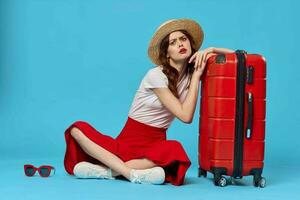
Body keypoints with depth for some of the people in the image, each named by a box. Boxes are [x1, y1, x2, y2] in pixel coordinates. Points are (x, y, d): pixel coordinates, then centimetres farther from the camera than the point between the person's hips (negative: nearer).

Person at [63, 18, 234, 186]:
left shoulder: (193, 72, 2)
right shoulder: (156, 75, -11)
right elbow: (186, 116, -16)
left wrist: (210, 50, -10)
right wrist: (197, 75, -13)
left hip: (154, 145, 2)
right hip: (128, 140, -1)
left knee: (175, 150, -38)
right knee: (78, 129, -26)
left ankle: (106, 171, -27)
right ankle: (132, 173, -40)